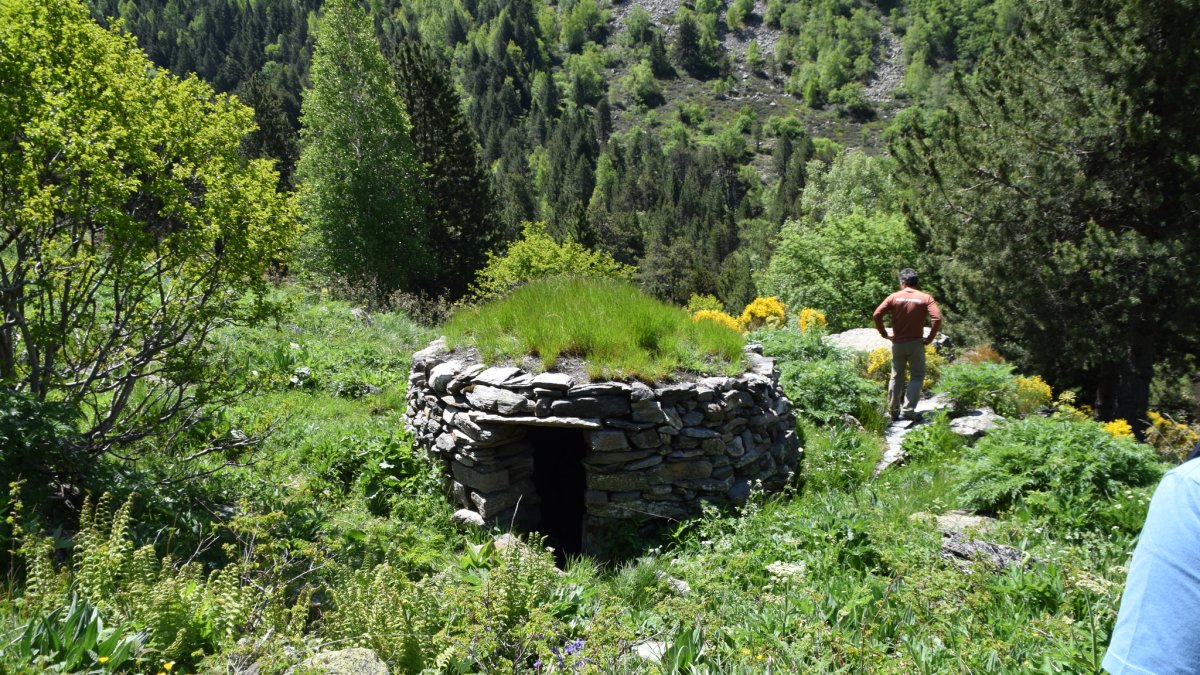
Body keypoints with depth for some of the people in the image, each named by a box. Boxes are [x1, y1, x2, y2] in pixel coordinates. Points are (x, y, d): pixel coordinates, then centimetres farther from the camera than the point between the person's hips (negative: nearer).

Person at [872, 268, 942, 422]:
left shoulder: (894, 297, -2)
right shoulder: (926, 298, -4)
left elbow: (876, 315, -9)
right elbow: (937, 319, -15)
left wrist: (884, 334, 1)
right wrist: (930, 339, -5)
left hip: (897, 343, 2)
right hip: (916, 343, -2)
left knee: (896, 376, 15)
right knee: (917, 376, 7)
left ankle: (893, 411, 20)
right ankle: (908, 411, -3)